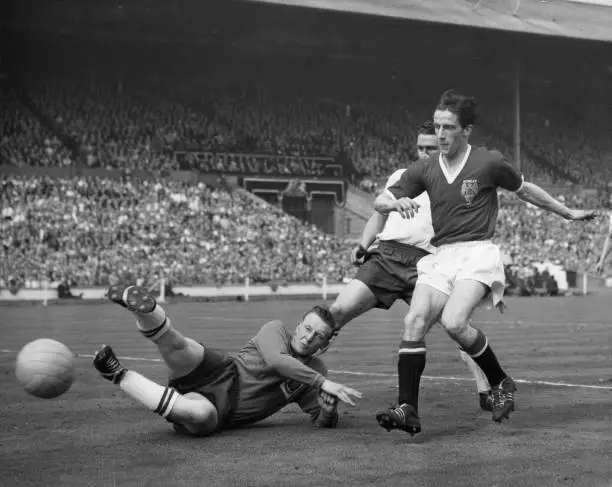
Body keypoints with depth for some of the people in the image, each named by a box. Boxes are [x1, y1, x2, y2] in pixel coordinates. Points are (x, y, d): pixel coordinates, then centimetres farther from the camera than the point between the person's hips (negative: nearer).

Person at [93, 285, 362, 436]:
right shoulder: (275, 330, 7)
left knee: (202, 416, -37)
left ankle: (119, 376, -27)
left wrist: (329, 409, -11)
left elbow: (324, 422, 15)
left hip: (219, 410, 1)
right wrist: (324, 383, -21)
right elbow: (275, 360, -14)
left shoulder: (314, 370, 18)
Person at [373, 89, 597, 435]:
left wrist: (569, 213, 23)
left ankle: (501, 382, -1)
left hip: (478, 253, -4)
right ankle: (408, 410, -16)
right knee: (415, 321, -16)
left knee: (454, 322, -26)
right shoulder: (425, 169, 7)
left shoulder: (489, 163, -2)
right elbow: (380, 202, 7)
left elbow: (525, 190, 15)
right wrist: (397, 202, -17)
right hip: (440, 257, 5)